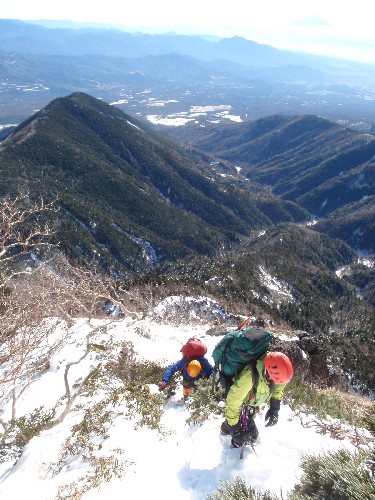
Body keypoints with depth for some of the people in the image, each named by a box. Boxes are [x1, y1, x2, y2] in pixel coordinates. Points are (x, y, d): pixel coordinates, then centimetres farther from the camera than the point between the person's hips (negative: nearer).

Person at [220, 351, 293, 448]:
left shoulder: (277, 372, -27)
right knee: (251, 435, -9)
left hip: (252, 404, 6)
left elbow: (278, 388, -2)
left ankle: (225, 429, 50)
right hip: (240, 404, -6)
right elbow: (233, 402, -36)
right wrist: (234, 426, -30)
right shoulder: (249, 376, -45)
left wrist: (274, 408, -7)